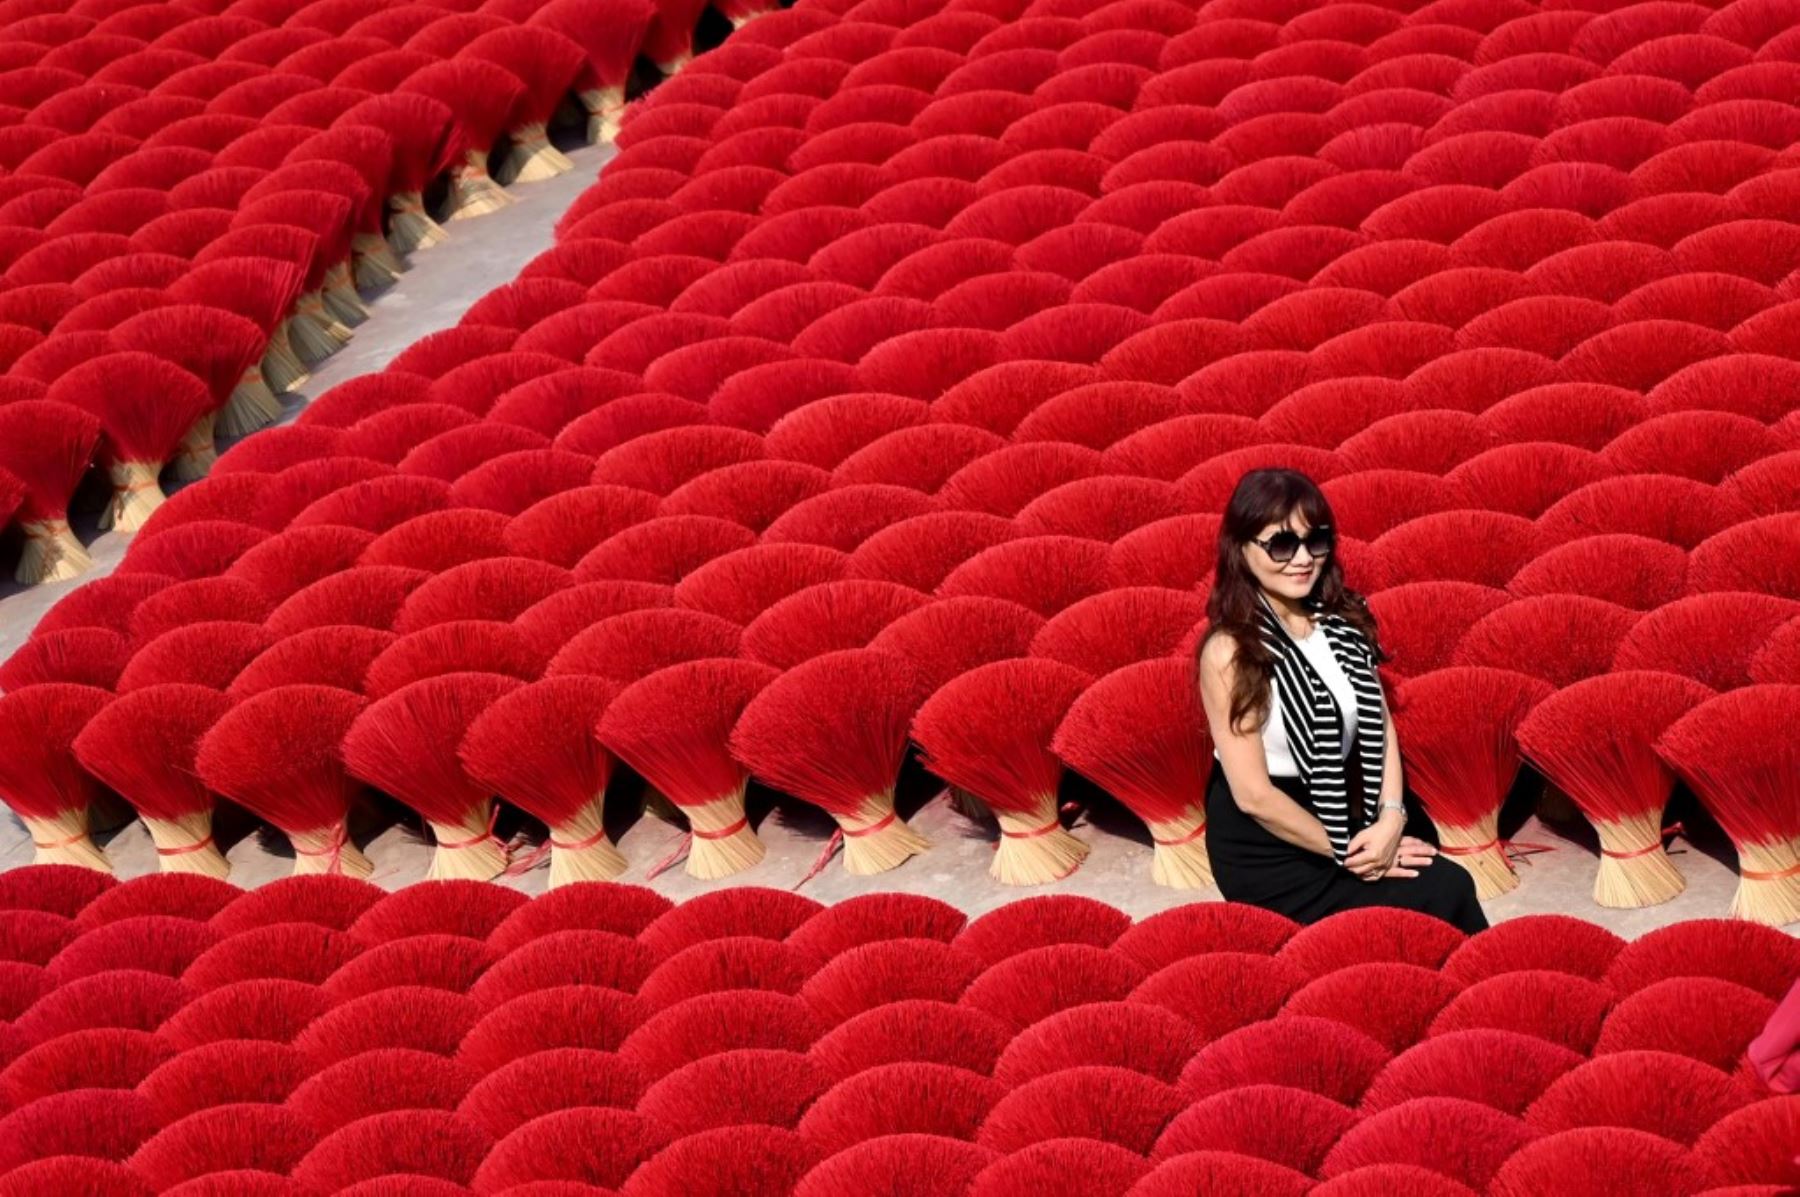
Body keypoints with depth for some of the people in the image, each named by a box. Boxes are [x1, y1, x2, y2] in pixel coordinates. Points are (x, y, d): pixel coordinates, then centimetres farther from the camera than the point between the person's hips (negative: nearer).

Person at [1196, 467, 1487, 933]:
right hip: (1266, 853, -6)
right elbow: (1254, 795, -17)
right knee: (1444, 895, -16)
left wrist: (1390, 820, -12)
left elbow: (1379, 725, 4)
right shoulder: (1229, 651, -16)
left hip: (1338, 816, 6)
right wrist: (1347, 852, -13)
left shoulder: (1344, 621, 3)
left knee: (1449, 883, -16)